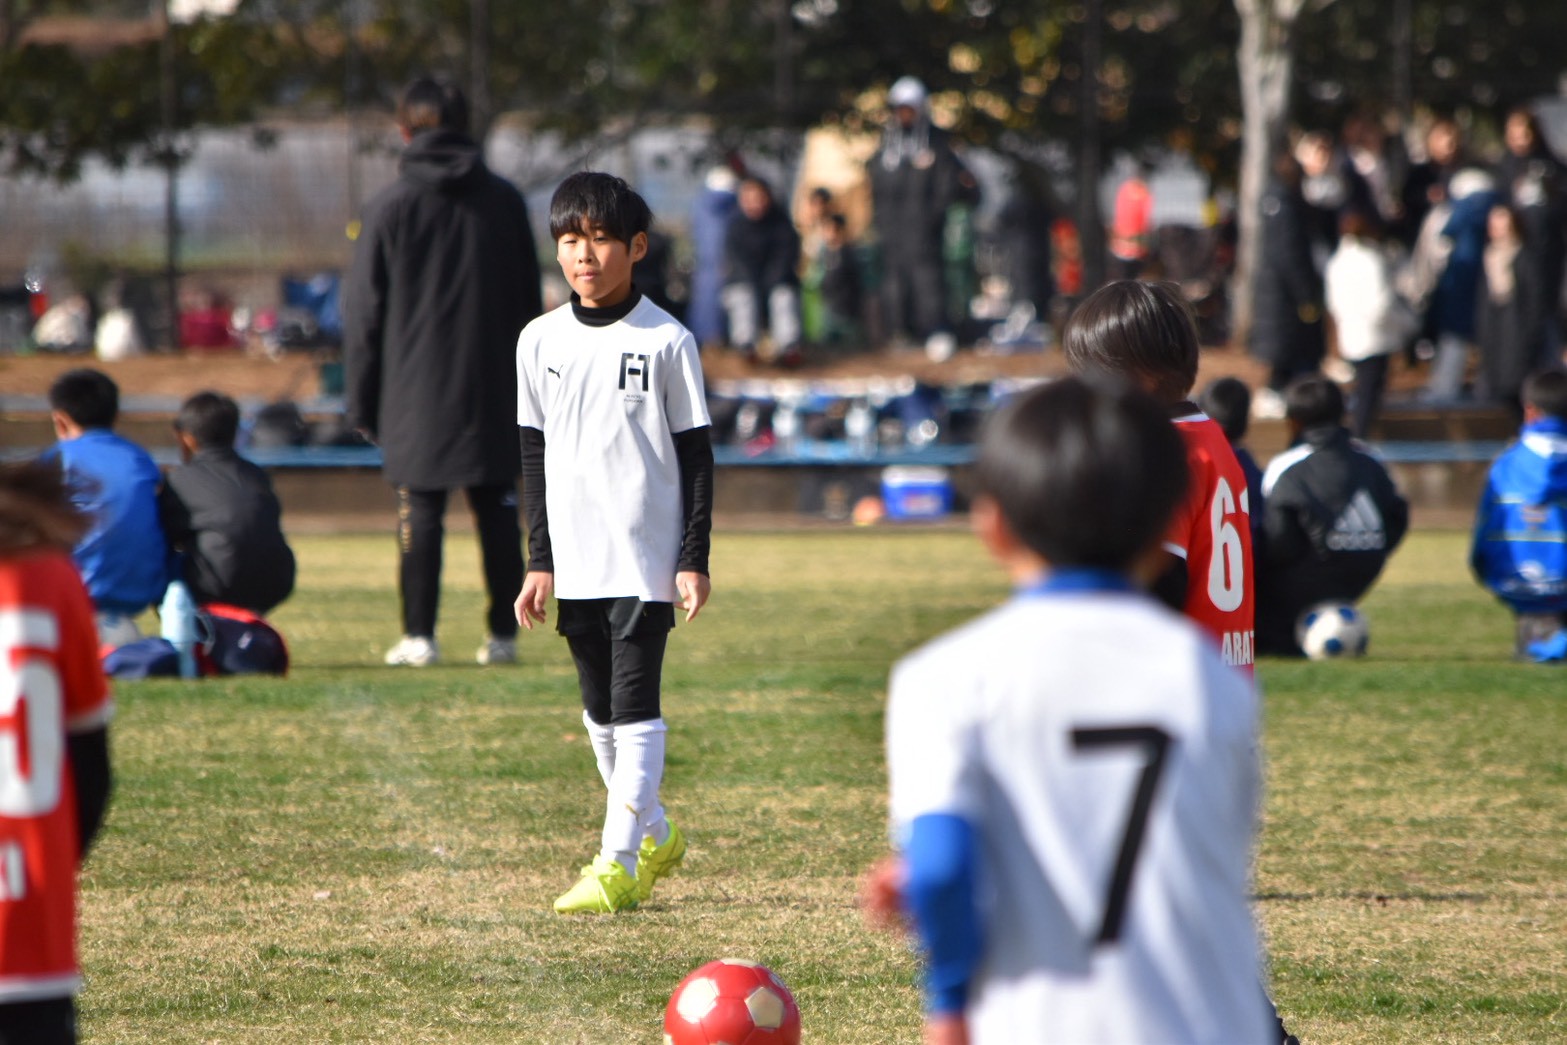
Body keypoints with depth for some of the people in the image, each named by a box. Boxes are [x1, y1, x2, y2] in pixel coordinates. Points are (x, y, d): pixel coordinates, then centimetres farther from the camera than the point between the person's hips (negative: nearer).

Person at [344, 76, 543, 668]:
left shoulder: (391, 206, -3)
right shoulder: (505, 201, 7)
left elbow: (365, 311, -1)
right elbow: (529, 301, 12)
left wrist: (362, 400, 4)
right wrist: (526, 384, 18)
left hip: (418, 390, -3)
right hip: (494, 388, 3)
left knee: (420, 509, 0)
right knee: (497, 509, 7)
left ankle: (419, 636, -3)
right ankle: (503, 635, 6)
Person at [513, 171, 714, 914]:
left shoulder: (667, 342, -4)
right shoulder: (541, 341, 6)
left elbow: (695, 455, -2)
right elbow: (534, 456, 12)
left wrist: (694, 558, -6)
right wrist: (540, 560, 8)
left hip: (647, 554, -5)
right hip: (575, 559, 5)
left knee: (634, 704, -10)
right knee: (600, 710, 12)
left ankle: (618, 861, -10)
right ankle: (654, 834, 29)